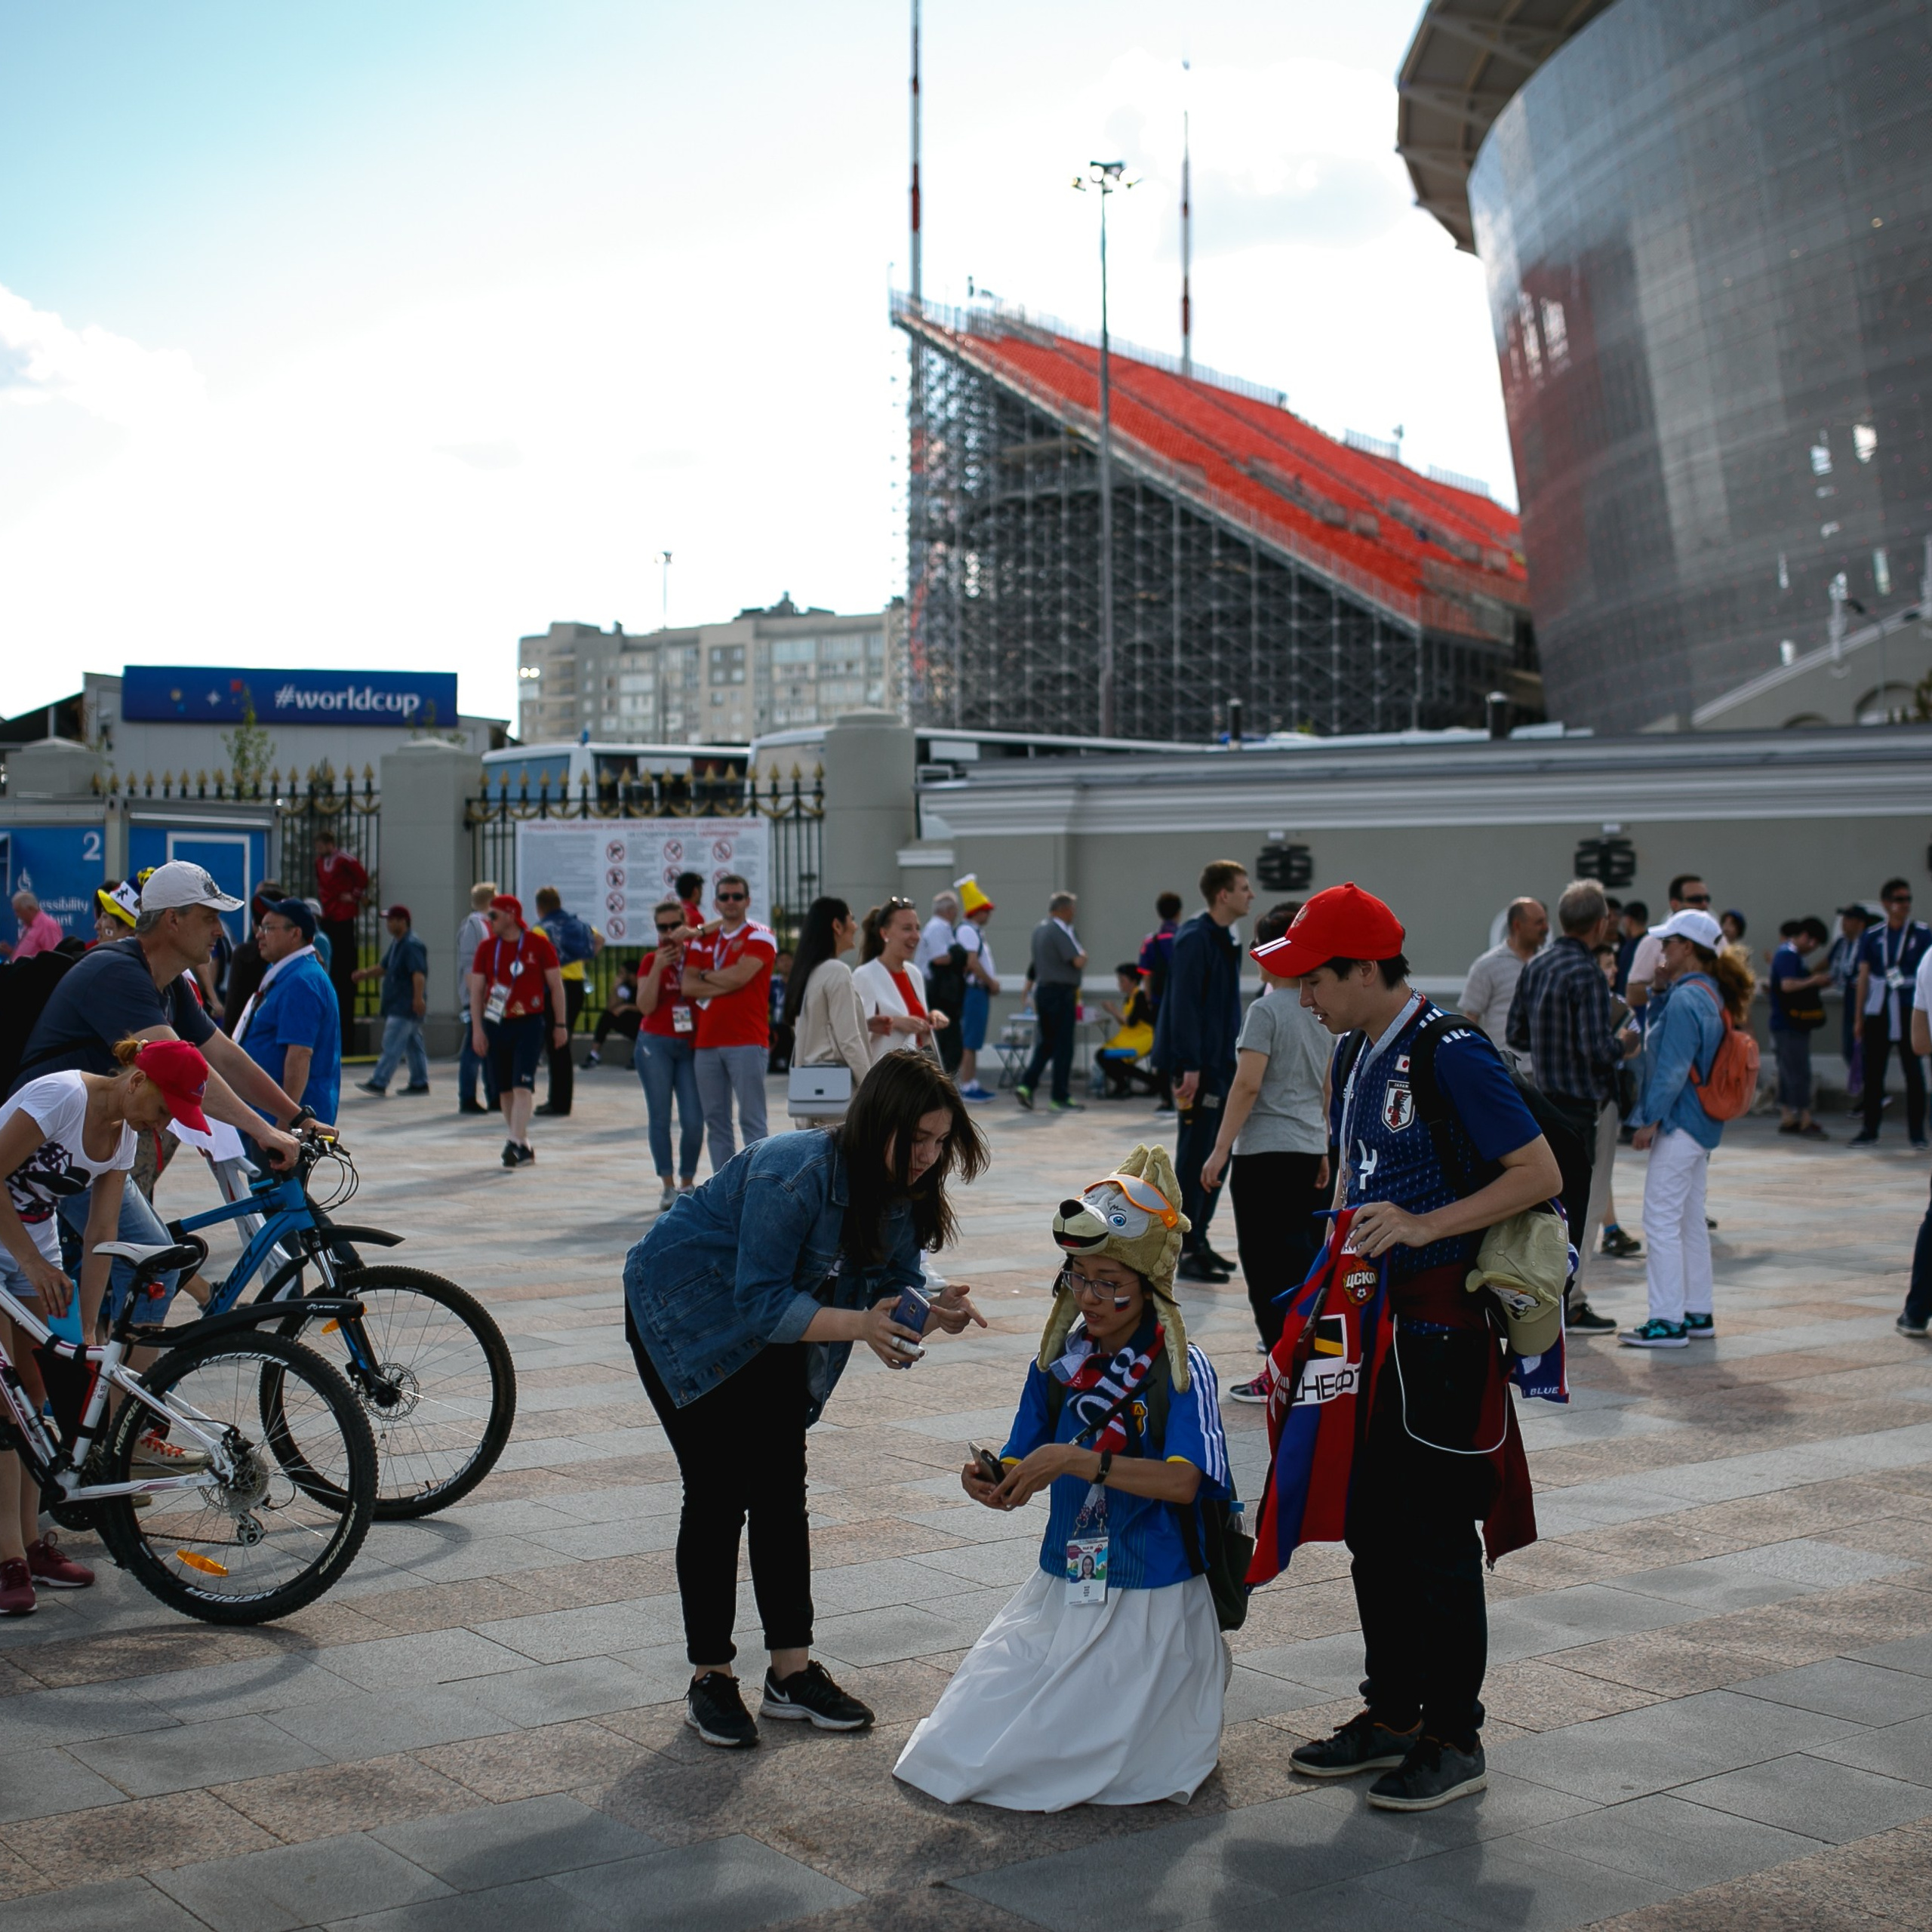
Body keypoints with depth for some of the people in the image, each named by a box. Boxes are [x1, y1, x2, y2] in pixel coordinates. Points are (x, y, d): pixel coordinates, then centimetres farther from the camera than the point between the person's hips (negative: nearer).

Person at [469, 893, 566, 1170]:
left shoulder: (539, 944, -4)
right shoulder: (487, 948, 6)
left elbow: (556, 986, 2)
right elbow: (476, 990, 7)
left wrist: (559, 1025, 2)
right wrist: (477, 1029, -1)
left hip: (529, 1024, -4)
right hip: (495, 1025, 4)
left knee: (522, 1086, -14)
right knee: (504, 1090, 8)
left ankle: (516, 1143, -17)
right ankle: (522, 1144, 20)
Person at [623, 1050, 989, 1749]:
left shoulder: (902, 1191, -11)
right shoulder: (796, 1175, -35)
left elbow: (893, 1284, -6)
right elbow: (763, 1303, -35)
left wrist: (934, 1309, -28)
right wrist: (858, 1325, -47)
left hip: (770, 1325, 7)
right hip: (683, 1315, -7)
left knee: (782, 1487, 2)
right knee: (720, 1493, -8)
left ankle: (791, 1673, 8)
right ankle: (709, 1680, 4)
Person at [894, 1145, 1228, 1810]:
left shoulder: (1181, 1370, -14)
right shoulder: (1056, 1363, 3)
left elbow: (1182, 1482, -25)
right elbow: (1023, 1474, 6)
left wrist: (1076, 1460, -30)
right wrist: (995, 1485, -18)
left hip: (1150, 1599, -6)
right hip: (1060, 1589, 6)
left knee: (1040, 1759, -9)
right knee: (957, 1746, 2)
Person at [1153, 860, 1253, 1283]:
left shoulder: (1225, 940, 14)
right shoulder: (1195, 939, -14)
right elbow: (1184, 1005, -19)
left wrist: (1233, 1060, 15)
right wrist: (1190, 1065, -22)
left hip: (1221, 1065, 9)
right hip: (1199, 1066, -9)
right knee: (1194, 1157, -6)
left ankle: (1198, 1239, 21)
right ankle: (1187, 1250, -1)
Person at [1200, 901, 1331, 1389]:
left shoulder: (1266, 1010, -12)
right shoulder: (1318, 1008, 11)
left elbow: (1248, 1084, -19)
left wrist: (1221, 1149, -15)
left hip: (1264, 1150, -8)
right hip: (1308, 1148, 8)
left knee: (1266, 1261, -2)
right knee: (1300, 1254, 14)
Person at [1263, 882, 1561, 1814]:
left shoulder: (1452, 1054, -16)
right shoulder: (1355, 1055, 10)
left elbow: (1540, 1174, -18)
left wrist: (1423, 1226, -25)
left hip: (1442, 1327, -9)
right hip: (1373, 1319, 9)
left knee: (1438, 1536, 0)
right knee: (1371, 1526, 14)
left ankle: (1454, 1739, 12)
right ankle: (1392, 1714, 27)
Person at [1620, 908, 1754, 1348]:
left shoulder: (1685, 1000, -18)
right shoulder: (1713, 995, 12)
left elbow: (1672, 1069, -20)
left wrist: (1651, 1121, -15)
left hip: (1680, 1125, -10)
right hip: (1703, 1124, 10)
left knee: (1661, 1220, -7)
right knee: (1691, 1220, 14)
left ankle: (1668, 1322, -6)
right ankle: (1698, 1314, 20)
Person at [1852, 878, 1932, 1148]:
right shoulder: (1872, 936, 7)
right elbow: (1863, 977, 10)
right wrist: (1859, 1017, 7)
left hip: (1909, 1013, -2)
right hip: (1878, 1012, 2)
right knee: (1873, 1072, 4)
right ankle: (1870, 1129, 12)